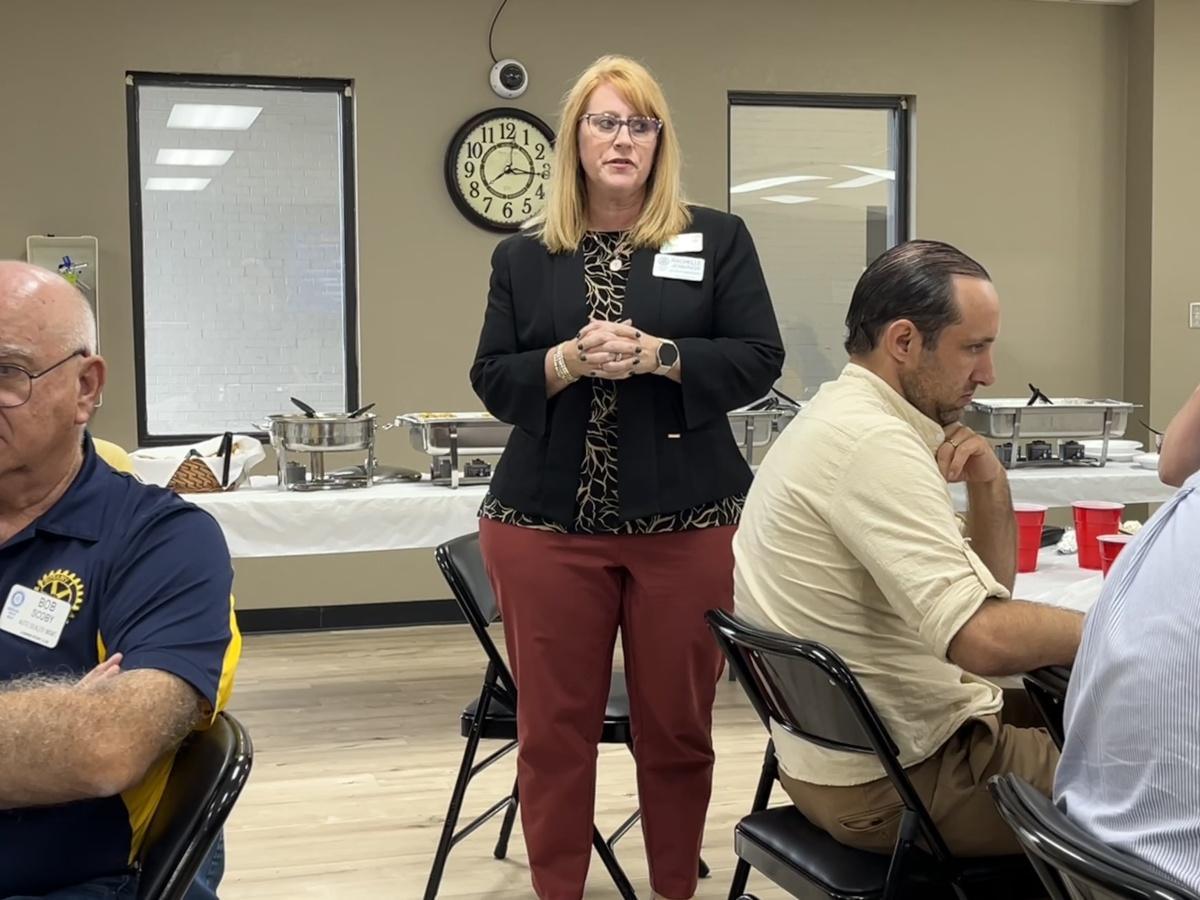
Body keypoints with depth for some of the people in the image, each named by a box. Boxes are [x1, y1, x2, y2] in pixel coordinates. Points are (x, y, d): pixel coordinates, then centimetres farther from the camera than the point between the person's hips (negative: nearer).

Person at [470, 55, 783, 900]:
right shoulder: (523, 257, 10)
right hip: (547, 523, 1)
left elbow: (758, 360, -2)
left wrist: (656, 355, -16)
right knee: (554, 725, 4)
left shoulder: (718, 239, 6)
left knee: (678, 723, 7)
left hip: (684, 522, 0)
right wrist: (569, 361, -14)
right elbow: (494, 380, 5)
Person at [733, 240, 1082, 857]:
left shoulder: (843, 420, 9)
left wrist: (989, 487, -4)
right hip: (895, 782, -10)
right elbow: (983, 638, -31)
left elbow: (983, 594, 13)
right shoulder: (872, 442, -23)